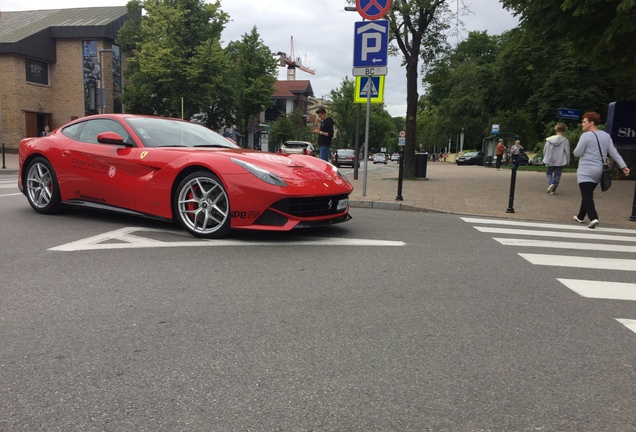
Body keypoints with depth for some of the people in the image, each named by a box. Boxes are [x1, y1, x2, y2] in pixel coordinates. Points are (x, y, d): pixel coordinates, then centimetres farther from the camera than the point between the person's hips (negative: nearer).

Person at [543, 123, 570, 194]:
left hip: (550, 161, 2)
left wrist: (545, 158, 17)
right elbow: (567, 151, -7)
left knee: (549, 173, 19)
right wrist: (568, 160, 5)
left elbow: (545, 150, 2)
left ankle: (550, 184, -8)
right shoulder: (565, 140, -9)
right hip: (560, 161, -1)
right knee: (557, 176, 6)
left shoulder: (549, 139, -2)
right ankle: (552, 190, 6)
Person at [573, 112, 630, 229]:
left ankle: (593, 218, -25)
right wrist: (623, 166, 7)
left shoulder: (586, 136, -12)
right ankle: (580, 217, 30)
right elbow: (614, 152, 7)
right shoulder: (606, 135, 10)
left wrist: (580, 148, 12)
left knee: (586, 196, -9)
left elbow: (577, 153, -10)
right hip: (598, 171, 8)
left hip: (586, 171, -8)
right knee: (588, 195, 19)